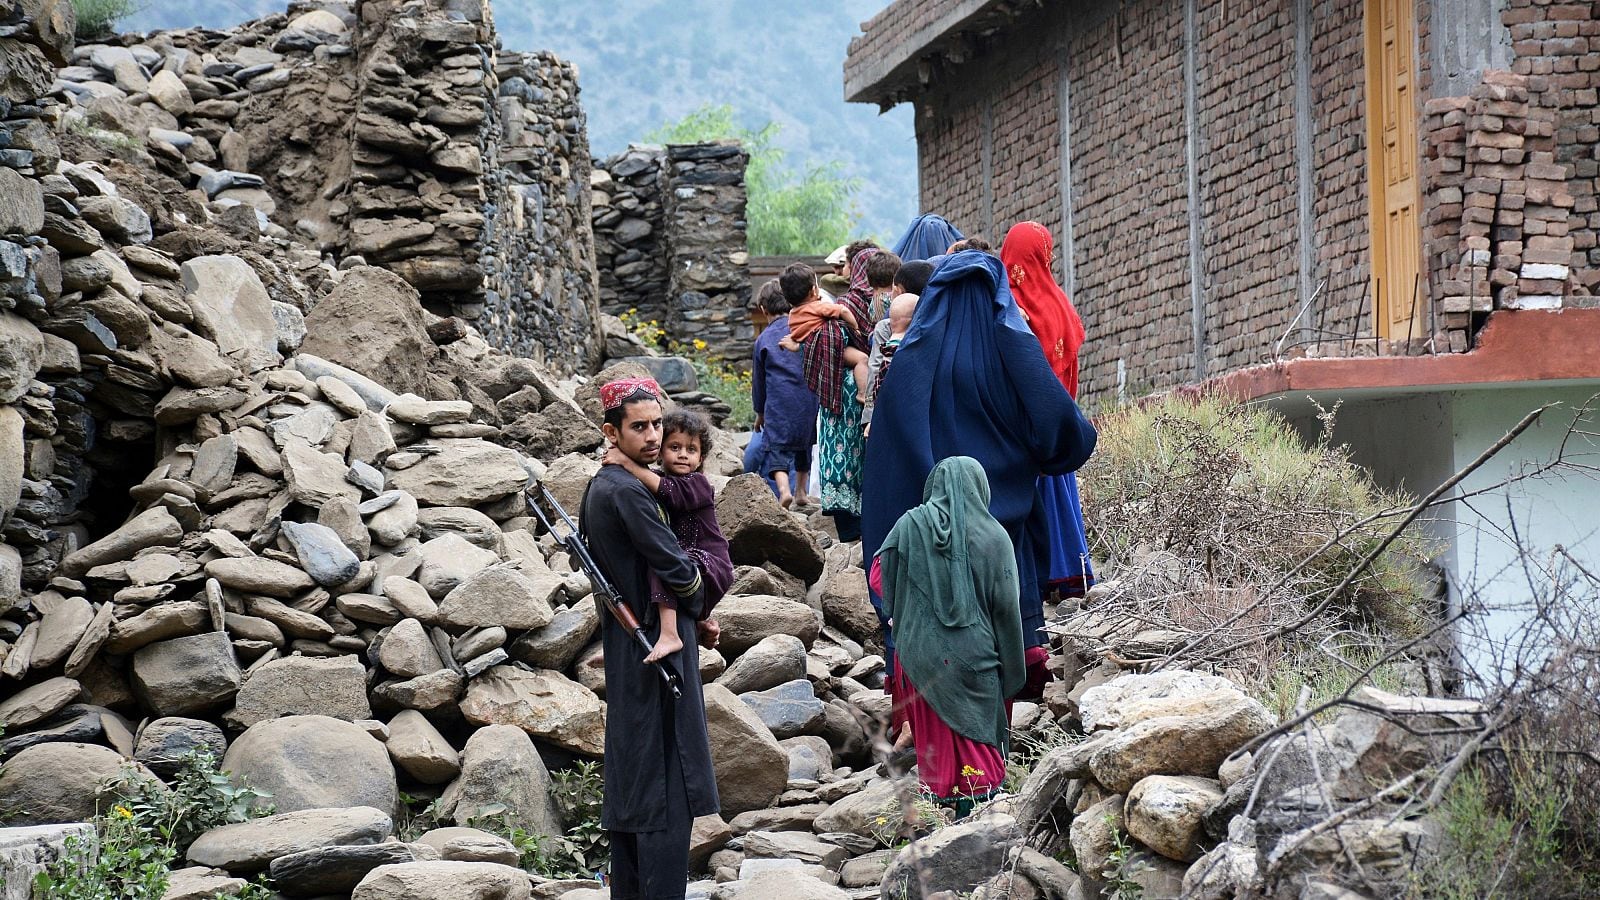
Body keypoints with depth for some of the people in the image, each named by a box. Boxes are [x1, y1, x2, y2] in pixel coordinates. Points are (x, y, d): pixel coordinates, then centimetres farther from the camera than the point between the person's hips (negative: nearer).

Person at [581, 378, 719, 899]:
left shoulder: (599, 488, 12)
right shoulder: (628, 492, -18)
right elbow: (676, 571, -19)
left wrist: (692, 616, 13)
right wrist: (698, 608, 3)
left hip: (625, 650, 10)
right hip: (659, 649, -10)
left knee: (630, 787, 13)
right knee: (667, 788, -8)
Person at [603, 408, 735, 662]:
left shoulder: (698, 483, -12)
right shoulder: (658, 478, 13)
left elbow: (669, 493, -30)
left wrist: (628, 463, -31)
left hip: (711, 566, -9)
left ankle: (669, 634, -42)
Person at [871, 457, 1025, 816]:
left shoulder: (909, 526, -4)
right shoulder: (993, 536, -6)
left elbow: (879, 577, 3)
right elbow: (1007, 608, -4)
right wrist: (1011, 670, 4)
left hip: (920, 650, 1)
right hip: (974, 659, -1)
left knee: (933, 735, 11)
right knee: (975, 733, 8)